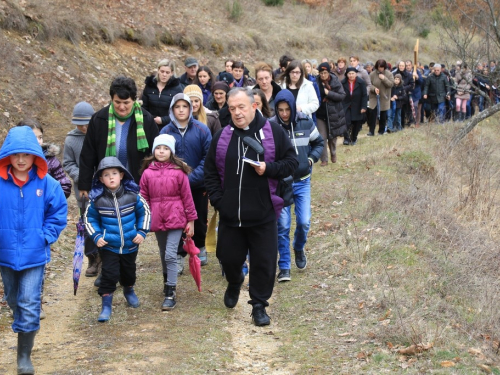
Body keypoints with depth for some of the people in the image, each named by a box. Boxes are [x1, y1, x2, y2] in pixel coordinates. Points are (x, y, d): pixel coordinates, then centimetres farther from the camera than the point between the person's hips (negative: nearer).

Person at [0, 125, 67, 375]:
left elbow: (59, 213, 1)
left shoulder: (47, 183, -9)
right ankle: (22, 325, 49)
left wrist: (46, 236, -8)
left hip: (34, 254, -2)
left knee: (29, 304, -3)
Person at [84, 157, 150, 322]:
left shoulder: (132, 195, -10)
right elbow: (89, 218, 2)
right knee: (109, 274, -6)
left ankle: (129, 291, 48)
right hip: (108, 246, -2)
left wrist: (142, 232, -3)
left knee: (129, 271, 20)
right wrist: (96, 236, -9)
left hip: (130, 245, 2)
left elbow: (144, 211, 4)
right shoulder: (97, 199, -12)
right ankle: (106, 305, 5)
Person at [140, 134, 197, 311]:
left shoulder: (179, 172, -5)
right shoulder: (148, 173, 1)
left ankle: (170, 293, -5)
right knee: (163, 255, 17)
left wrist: (191, 220, -1)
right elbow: (144, 198, 6)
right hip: (157, 220, 3)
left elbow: (187, 197, -2)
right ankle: (168, 282, 36)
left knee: (170, 255, -10)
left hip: (176, 218, -3)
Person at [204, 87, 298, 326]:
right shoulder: (222, 137, 3)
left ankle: (259, 305, 19)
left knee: (264, 262, 3)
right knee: (229, 259, 12)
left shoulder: (273, 131, -4)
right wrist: (217, 200, -1)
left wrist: (269, 168, -16)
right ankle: (234, 283, 45)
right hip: (230, 215, 2)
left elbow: (291, 162, 1)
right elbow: (210, 173, 10)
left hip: (263, 216, -2)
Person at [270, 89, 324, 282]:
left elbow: (319, 143, 11)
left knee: (304, 222, -2)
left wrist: (311, 159, -4)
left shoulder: (306, 123, -4)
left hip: (302, 181, 2)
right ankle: (284, 267, 10)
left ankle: (299, 248, 31)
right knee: (282, 225, -2)